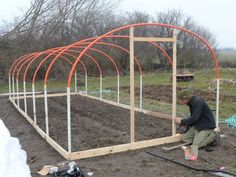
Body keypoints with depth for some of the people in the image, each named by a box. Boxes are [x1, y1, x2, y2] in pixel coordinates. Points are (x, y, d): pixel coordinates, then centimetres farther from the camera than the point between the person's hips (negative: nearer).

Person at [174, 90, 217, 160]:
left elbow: (194, 118, -24)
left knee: (196, 144, -17)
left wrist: (181, 121, -13)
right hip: (197, 125, 9)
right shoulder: (192, 102, 7)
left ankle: (212, 136, -1)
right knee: (184, 138, -2)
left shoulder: (198, 102, -22)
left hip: (206, 126, -9)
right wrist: (183, 122, 12)